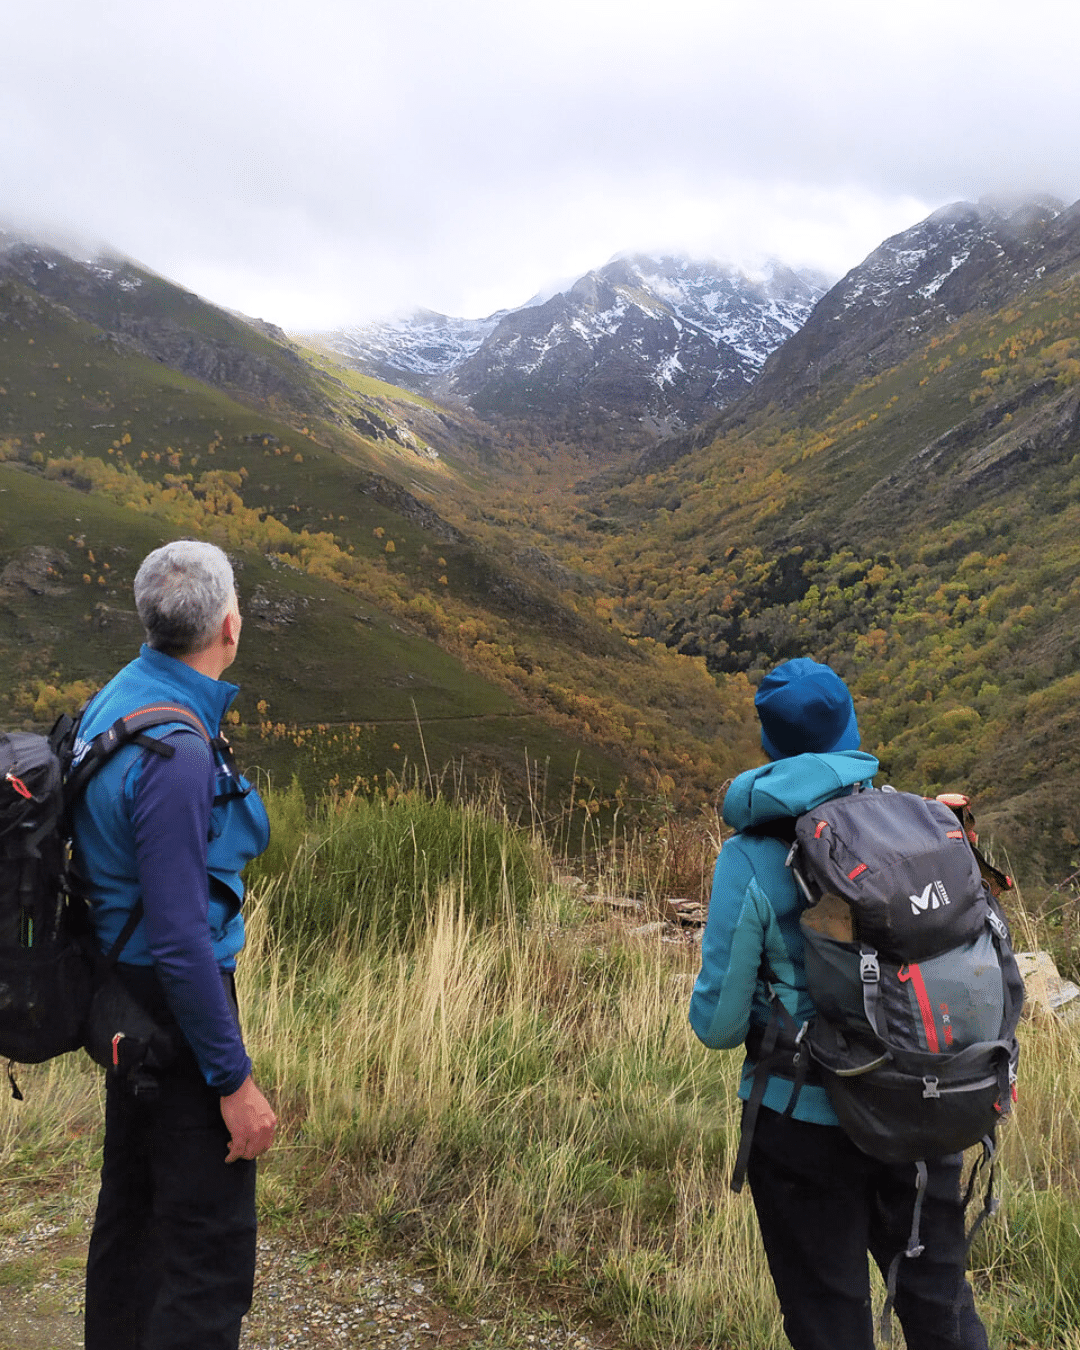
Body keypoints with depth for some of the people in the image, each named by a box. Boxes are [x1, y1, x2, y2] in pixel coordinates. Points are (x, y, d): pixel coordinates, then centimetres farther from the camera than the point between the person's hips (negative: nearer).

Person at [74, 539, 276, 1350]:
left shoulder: (115, 701, 2)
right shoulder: (175, 753, -27)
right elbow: (181, 937, -27)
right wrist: (234, 1079, -19)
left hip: (124, 989, 10)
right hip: (174, 1001, -10)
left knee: (134, 1204, 23)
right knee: (210, 1237, 0)